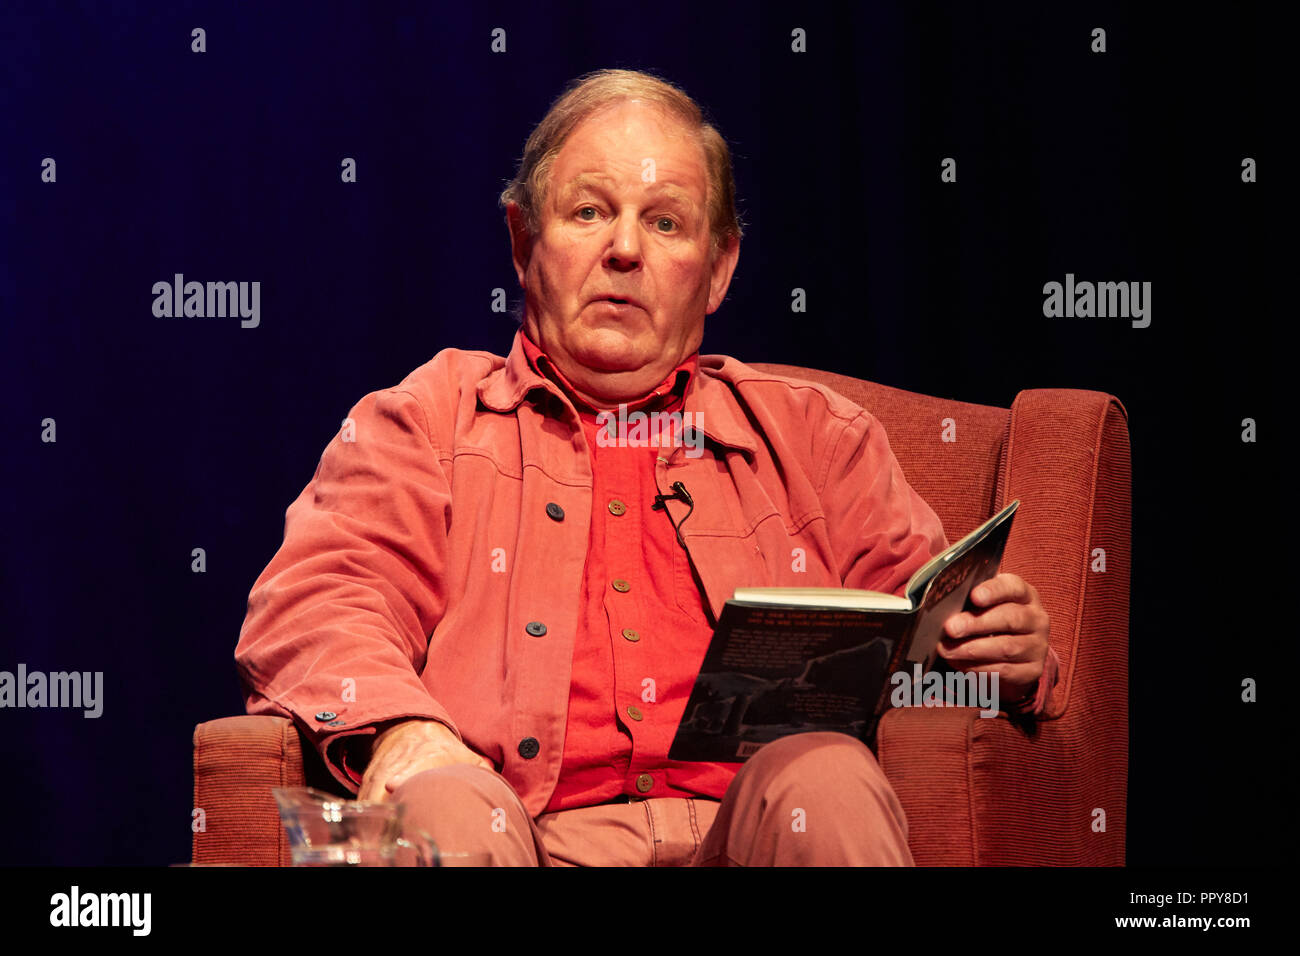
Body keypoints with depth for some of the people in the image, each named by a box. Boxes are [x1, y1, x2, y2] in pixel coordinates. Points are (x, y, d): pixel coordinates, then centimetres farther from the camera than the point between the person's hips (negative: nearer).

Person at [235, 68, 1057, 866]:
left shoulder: (809, 434, 26)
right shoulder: (424, 420, 21)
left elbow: (933, 618, 22)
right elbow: (314, 607, 6)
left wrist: (1006, 658, -4)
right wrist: (401, 728, -17)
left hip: (750, 831, 2)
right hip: (532, 838, -2)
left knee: (828, 778, -32)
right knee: (444, 803, -36)